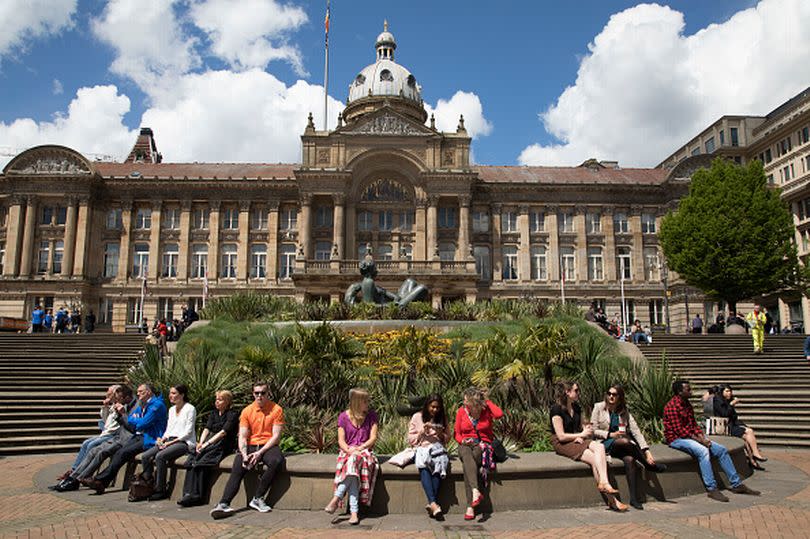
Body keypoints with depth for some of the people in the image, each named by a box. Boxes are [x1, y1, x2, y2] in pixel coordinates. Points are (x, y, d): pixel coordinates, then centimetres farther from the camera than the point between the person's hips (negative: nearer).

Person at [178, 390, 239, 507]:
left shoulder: (232, 415, -1)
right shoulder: (213, 414, 22)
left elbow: (223, 432, -11)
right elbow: (207, 429, 10)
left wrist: (208, 443, -19)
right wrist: (200, 443, -8)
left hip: (224, 445, -6)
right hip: (210, 442, 6)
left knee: (201, 461, -27)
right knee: (192, 460, -21)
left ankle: (196, 495, -25)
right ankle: (188, 493, -27)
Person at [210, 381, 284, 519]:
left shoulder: (276, 410, -2)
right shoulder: (247, 411, 6)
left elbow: (276, 436, -7)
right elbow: (242, 437, 3)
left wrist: (260, 453, -19)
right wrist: (244, 455, -17)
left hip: (268, 446, -2)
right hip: (250, 446, 3)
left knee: (276, 461, -34)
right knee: (236, 470, -24)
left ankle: (257, 498, -24)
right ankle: (223, 504, -31)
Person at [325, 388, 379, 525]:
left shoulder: (372, 416, 5)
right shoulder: (343, 416, 5)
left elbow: (373, 438, -1)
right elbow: (341, 440, 1)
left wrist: (359, 448, -16)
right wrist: (349, 450, -19)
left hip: (365, 450, 0)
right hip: (347, 451, 1)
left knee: (354, 460, -36)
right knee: (351, 465, -35)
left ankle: (336, 499, -34)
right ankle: (354, 511, -39)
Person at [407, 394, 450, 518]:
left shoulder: (443, 418, 15)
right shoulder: (417, 417, 9)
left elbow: (447, 439, 19)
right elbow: (411, 440, 8)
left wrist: (440, 434, -2)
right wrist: (422, 432, -8)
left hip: (437, 448, 1)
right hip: (421, 448, -1)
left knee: (439, 464, -34)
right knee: (424, 465, -35)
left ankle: (431, 503, -38)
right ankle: (433, 503, -46)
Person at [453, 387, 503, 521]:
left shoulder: (486, 410, -1)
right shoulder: (462, 411, 4)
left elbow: (499, 414, -23)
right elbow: (457, 433, 12)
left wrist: (487, 401, -10)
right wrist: (462, 440, -11)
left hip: (483, 445, -1)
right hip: (466, 445, 1)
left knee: (467, 464, -32)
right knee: (467, 456, -37)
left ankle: (470, 507, -33)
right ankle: (476, 491, -51)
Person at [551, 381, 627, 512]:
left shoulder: (576, 407, 12)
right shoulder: (557, 409, -13)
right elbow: (561, 436, -16)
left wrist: (581, 436, -1)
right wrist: (581, 434, -12)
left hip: (577, 440, 7)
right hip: (562, 444, -7)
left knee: (599, 447, -23)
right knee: (593, 457, -27)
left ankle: (604, 483, -34)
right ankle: (610, 498, -26)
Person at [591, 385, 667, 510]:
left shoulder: (624, 412, 10)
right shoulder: (599, 408, 2)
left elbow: (636, 431, 0)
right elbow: (593, 431, -1)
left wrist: (646, 450, -11)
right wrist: (611, 434, -13)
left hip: (623, 445, 3)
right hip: (604, 444, -3)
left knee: (630, 459, -30)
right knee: (625, 441, -33)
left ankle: (634, 498, -28)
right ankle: (649, 465, -14)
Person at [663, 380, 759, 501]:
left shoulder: (687, 404, 14)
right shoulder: (672, 406, -17)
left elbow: (693, 424, 15)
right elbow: (679, 430, -21)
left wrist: (703, 438, -3)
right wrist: (699, 440, -19)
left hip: (691, 436, 10)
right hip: (677, 439, -9)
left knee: (721, 450, -1)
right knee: (703, 451, -34)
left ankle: (736, 484, 7)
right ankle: (711, 489, -30)